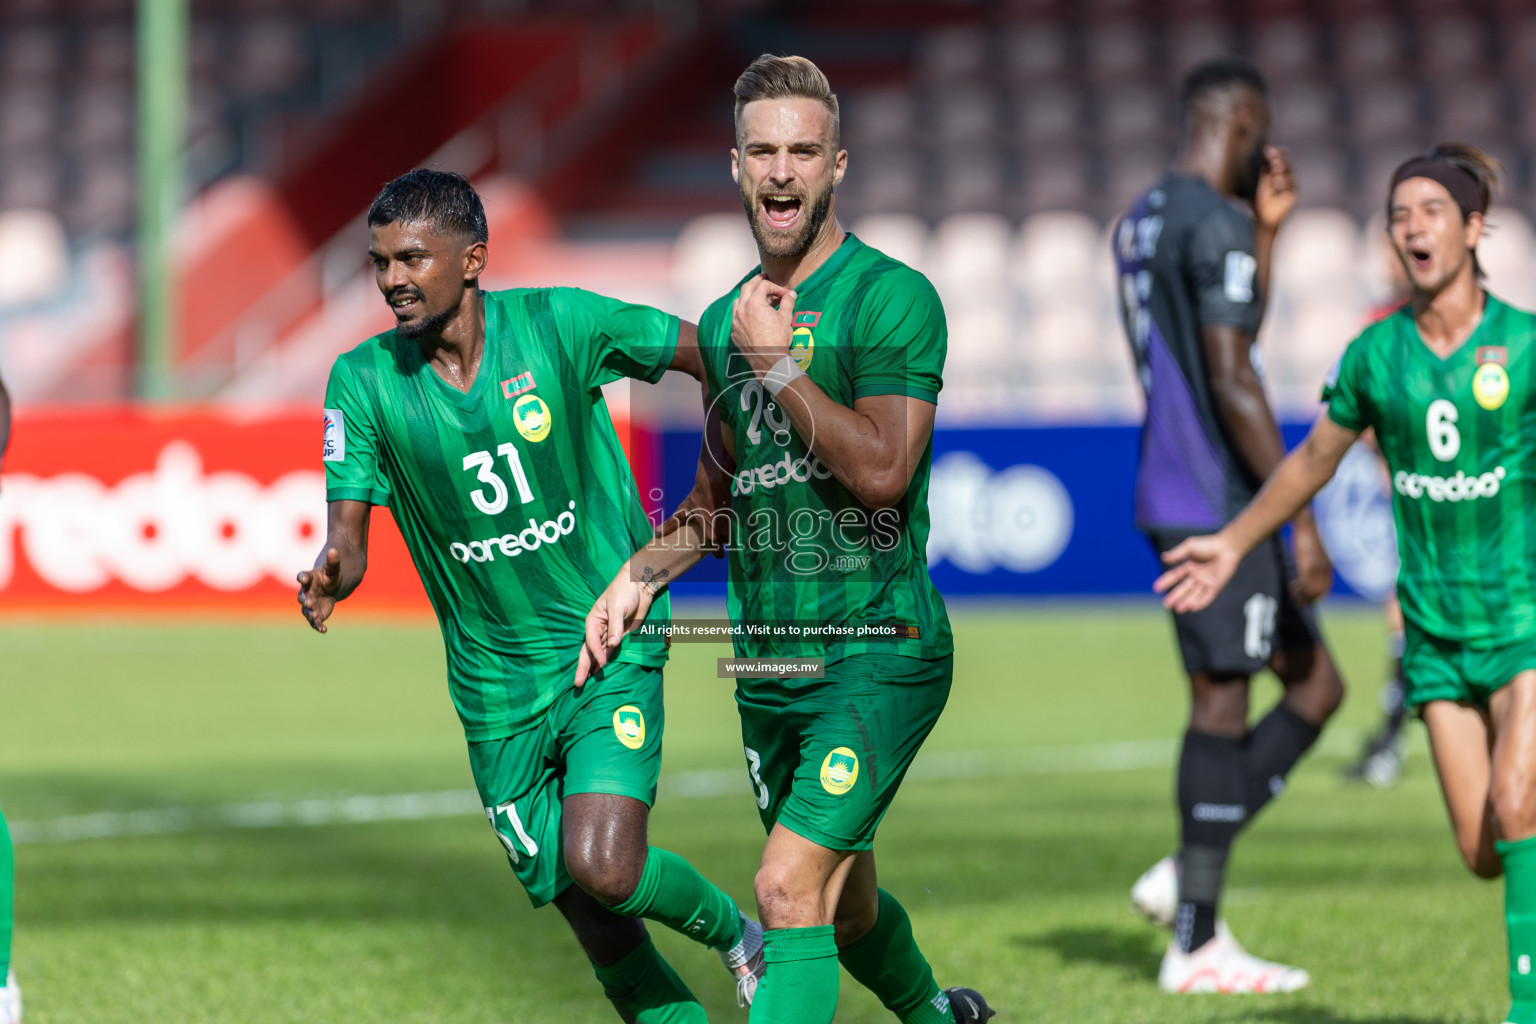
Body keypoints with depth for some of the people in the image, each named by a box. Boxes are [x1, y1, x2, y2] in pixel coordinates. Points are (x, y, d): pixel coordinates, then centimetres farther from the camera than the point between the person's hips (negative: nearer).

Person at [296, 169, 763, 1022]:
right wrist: (331, 576, -31)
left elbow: (706, 353, 2)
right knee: (581, 908, 5)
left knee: (602, 868, -20)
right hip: (495, 685, 3)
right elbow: (348, 530, -9)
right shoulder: (363, 381, -6)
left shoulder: (560, 324, -11)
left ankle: (738, 935, 8)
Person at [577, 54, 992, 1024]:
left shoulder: (890, 296, -11)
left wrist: (777, 361, -16)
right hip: (768, 659, 7)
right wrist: (643, 573, 10)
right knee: (846, 908, 18)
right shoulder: (727, 320, 11)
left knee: (789, 888, -18)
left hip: (877, 647, -7)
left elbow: (881, 470, -22)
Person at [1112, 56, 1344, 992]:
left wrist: (1266, 231, 22)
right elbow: (1232, 382, -20)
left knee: (1316, 686, 12)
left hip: (1172, 495, 10)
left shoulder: (1143, 221, 17)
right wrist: (1301, 518, -19)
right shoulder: (1215, 225, -14)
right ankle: (1198, 943, -3)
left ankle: (1188, 877, 6)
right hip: (1217, 503, -10)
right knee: (1223, 702, -5)